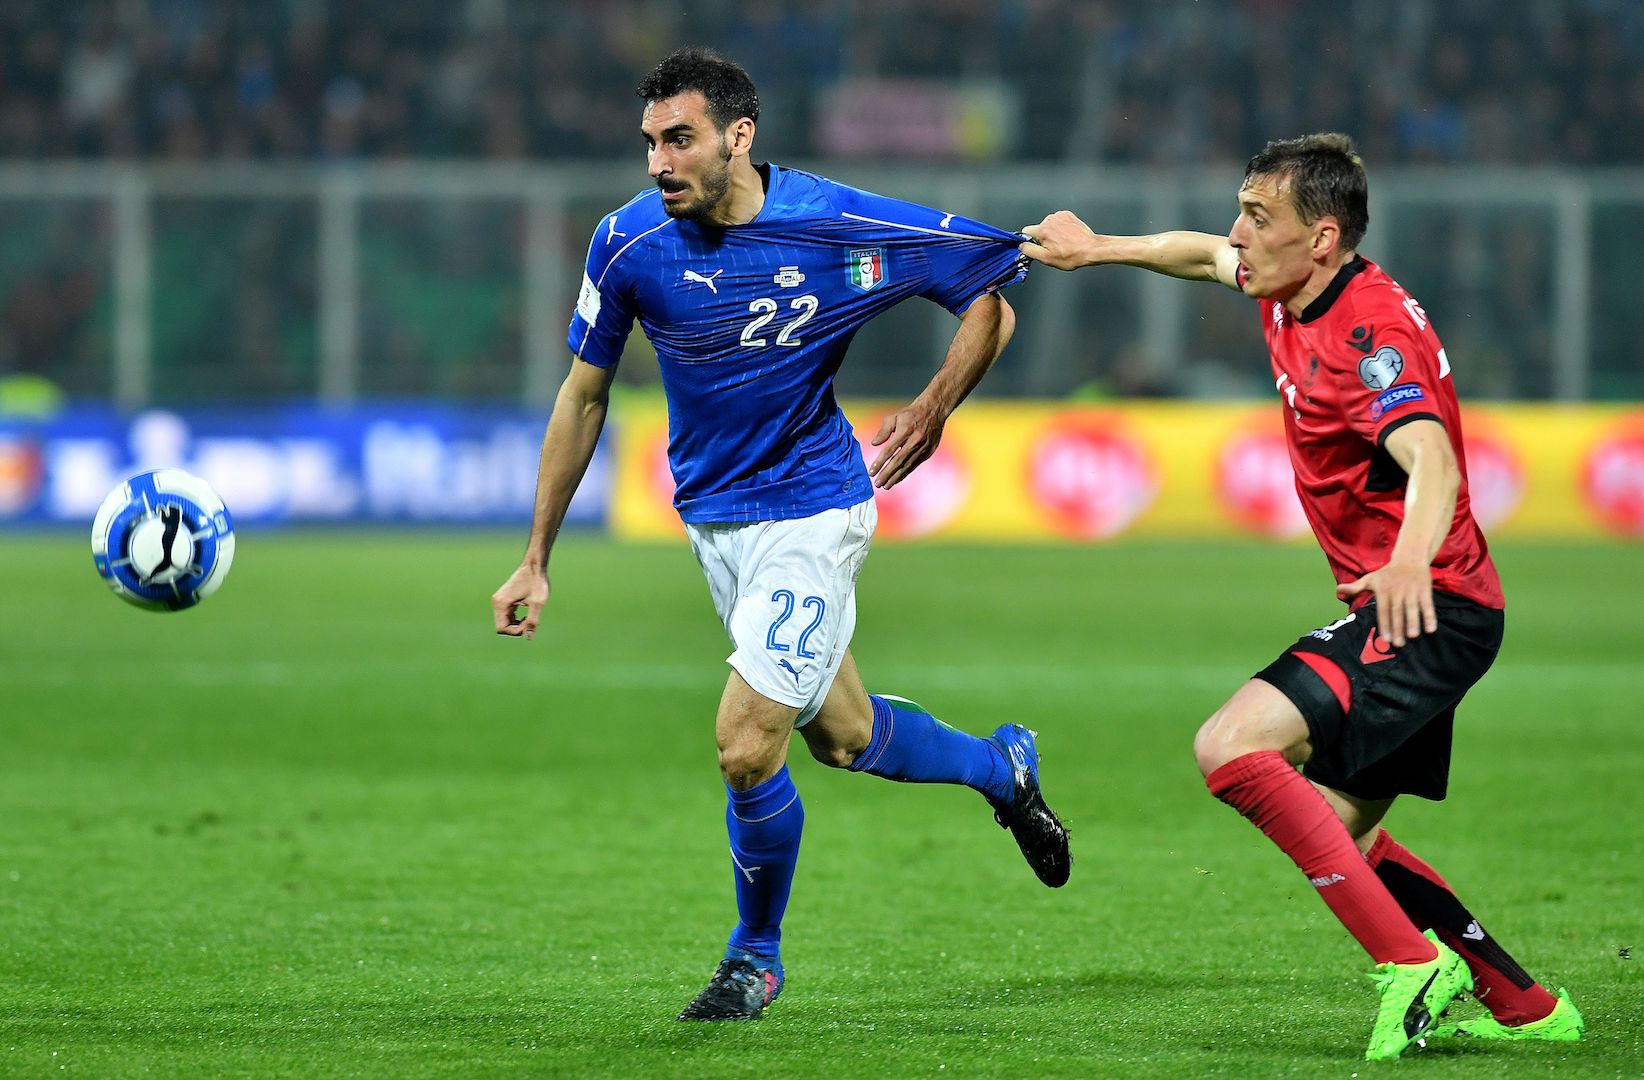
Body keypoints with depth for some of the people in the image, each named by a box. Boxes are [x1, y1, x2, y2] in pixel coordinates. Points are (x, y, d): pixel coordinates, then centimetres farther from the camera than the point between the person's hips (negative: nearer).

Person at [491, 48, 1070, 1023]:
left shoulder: (842, 227, -19)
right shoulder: (631, 243, -11)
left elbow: (993, 286, -6)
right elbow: (584, 398, 1)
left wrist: (934, 408, -19)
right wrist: (537, 561, 2)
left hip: (813, 511, -4)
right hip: (714, 518, 5)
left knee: (746, 742, -14)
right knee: (841, 737, 17)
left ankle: (757, 956, 11)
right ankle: (1003, 766, 47)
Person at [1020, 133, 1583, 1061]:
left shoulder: (1370, 334, -22)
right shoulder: (1292, 296, 7)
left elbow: (1430, 463, -39)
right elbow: (1205, 254, 30)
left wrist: (1410, 563, -57)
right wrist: (1096, 247, 34)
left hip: (1428, 609, -10)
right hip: (1406, 611, 10)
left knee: (1233, 748, -24)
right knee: (1337, 832, 14)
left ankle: (1412, 965, -22)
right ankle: (1525, 1007, 21)